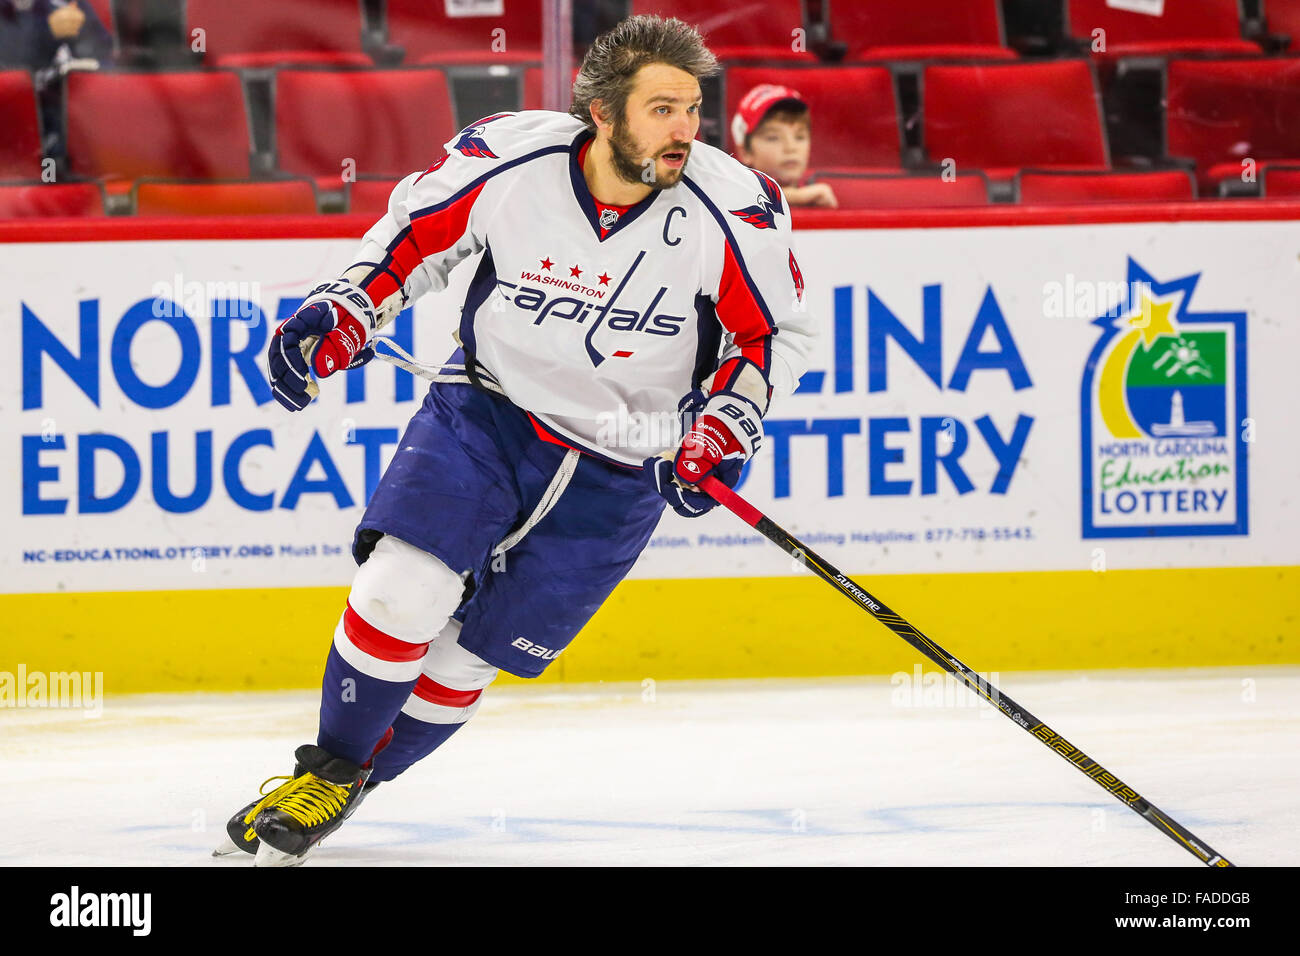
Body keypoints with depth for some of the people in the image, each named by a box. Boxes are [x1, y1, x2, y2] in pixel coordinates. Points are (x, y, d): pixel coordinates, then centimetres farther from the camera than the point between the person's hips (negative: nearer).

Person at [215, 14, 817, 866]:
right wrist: (343, 315, -7)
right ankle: (327, 767, 5)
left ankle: (346, 787, 26)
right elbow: (418, 229, 4)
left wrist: (725, 425, -14)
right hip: (486, 412, 0)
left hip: (618, 473, 0)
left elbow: (776, 333, -2)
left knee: (464, 660, 2)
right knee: (401, 591, -19)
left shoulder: (733, 209, -17)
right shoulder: (511, 158, -16)